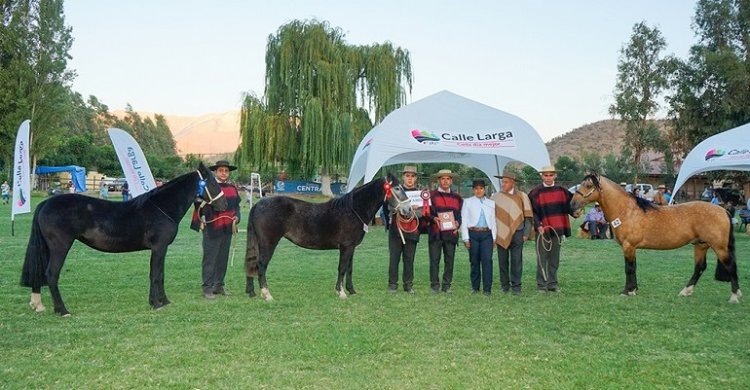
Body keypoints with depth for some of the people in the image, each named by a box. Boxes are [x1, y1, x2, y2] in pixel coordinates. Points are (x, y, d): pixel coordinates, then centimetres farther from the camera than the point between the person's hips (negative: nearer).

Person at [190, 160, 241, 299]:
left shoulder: (232, 187, 10)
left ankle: (219, 285, 23)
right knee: (210, 258, -1)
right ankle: (207, 288, 4)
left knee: (223, 258, 13)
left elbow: (237, 205, 18)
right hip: (212, 228, -6)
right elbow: (200, 204, -12)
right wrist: (202, 217, -27)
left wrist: (237, 217, 1)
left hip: (227, 228, 6)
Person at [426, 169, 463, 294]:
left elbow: (459, 215, 18)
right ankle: (435, 285, 5)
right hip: (435, 233, -2)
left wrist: (457, 224, -2)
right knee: (434, 260, -1)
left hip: (451, 233, 2)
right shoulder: (431, 195, 7)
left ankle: (447, 285, 10)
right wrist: (434, 218, -15)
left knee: (450, 260, 3)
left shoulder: (457, 197, 15)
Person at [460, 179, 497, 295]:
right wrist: (466, 238, -3)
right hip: (473, 233, -1)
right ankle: (475, 287, 15)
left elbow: (493, 221, 14)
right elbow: (464, 221, 4)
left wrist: (494, 237, 7)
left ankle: (487, 288, -8)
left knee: (487, 260, -10)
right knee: (474, 261, 4)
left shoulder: (491, 203, 14)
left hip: (487, 234, 1)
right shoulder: (468, 202, 8)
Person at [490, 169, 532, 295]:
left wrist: (526, 233, -2)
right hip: (501, 234, 1)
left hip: (517, 233, -1)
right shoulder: (495, 197, 5)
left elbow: (528, 217, 5)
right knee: (503, 261, 6)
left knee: (516, 260, -1)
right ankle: (504, 285, 16)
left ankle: (516, 286, 6)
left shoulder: (522, 196, 4)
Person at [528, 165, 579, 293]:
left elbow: (569, 204, 13)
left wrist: (574, 213, -8)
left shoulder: (561, 191, 7)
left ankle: (552, 284, 21)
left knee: (554, 260, 12)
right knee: (542, 260, 1)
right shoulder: (535, 192, -5)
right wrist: (538, 225, -19)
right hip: (542, 230, -4)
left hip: (557, 230, 4)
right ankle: (542, 285, 9)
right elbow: (532, 211, -8)